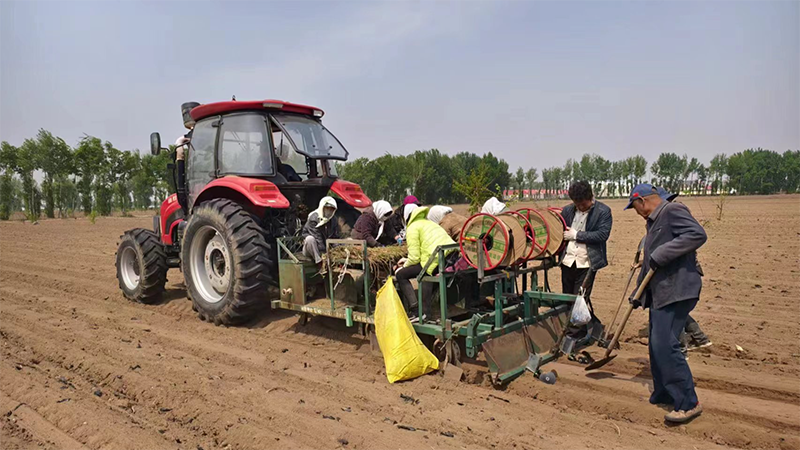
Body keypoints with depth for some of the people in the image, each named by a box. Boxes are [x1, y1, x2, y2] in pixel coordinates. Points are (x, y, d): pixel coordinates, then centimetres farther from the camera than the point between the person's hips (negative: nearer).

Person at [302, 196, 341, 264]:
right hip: (310, 251, -5)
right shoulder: (313, 218, -17)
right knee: (310, 238, -37)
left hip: (325, 248, 5)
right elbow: (317, 238, -25)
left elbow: (335, 238, 3)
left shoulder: (334, 222, 3)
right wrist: (323, 253, -31)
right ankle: (319, 261, -36)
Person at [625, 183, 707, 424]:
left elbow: (698, 234, -25)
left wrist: (661, 254, -25)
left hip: (677, 292, -10)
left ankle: (688, 402, -4)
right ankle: (663, 394, 26)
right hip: (660, 293, 10)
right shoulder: (653, 222, 21)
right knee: (656, 345, 14)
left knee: (665, 344, -14)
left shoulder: (673, 211, -9)